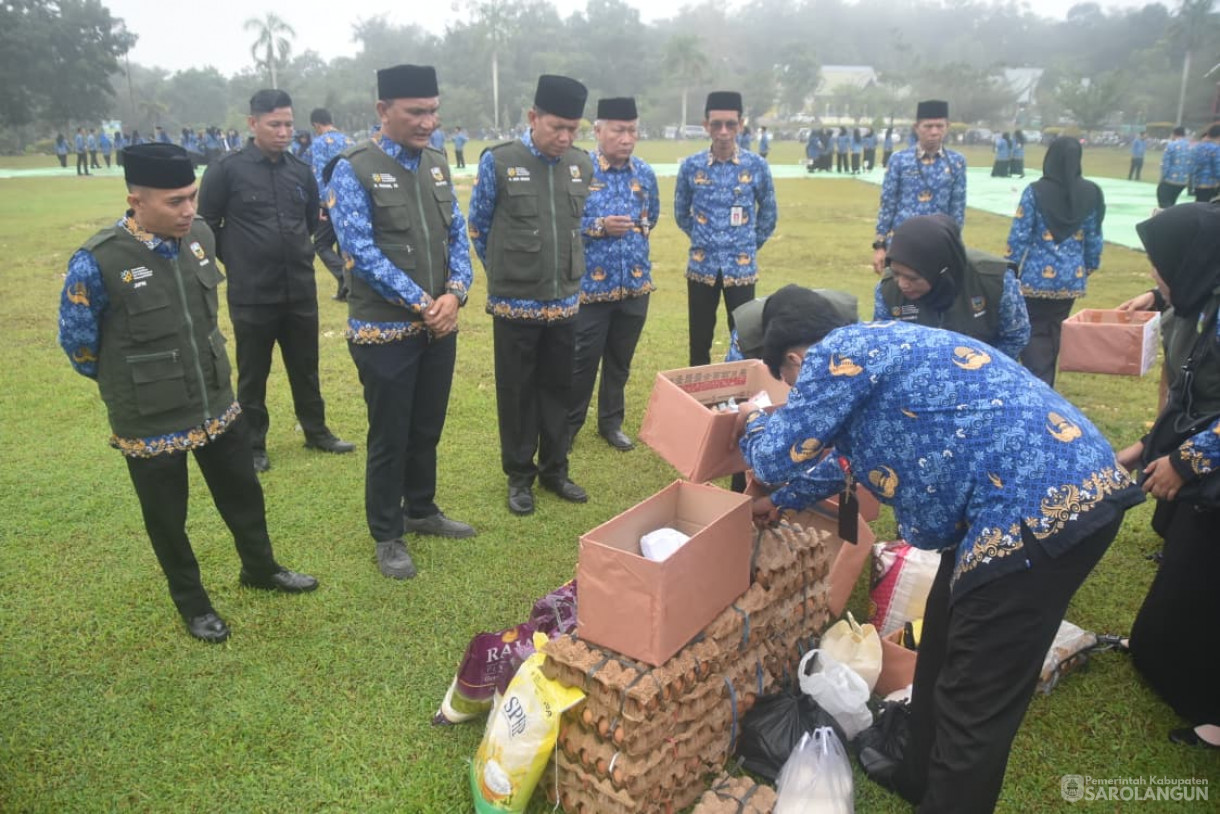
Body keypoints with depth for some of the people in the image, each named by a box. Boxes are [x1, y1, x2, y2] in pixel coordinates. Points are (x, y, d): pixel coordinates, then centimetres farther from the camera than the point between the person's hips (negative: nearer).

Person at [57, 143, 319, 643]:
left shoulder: (200, 236, -6)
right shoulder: (98, 262, -23)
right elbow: (77, 342, -8)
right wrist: (133, 383, 6)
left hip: (218, 405, 5)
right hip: (150, 423, -5)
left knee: (243, 493, 21)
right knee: (166, 519, 14)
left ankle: (260, 569, 45)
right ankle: (191, 602, 36)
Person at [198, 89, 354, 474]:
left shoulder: (301, 170, 4)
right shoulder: (227, 169, -9)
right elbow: (206, 225, -1)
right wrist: (236, 260, 3)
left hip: (301, 292, 4)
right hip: (251, 295, -3)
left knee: (306, 367, 15)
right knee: (253, 373, 9)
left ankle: (316, 431, 31)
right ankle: (253, 445, 23)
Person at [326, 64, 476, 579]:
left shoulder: (437, 165, 8)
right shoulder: (353, 171, -11)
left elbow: (457, 234, 8)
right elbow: (362, 251, -17)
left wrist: (455, 292, -9)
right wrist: (421, 302, -18)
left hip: (440, 324, 6)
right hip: (385, 329, -6)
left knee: (428, 427, 18)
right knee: (389, 437, 6)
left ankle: (421, 510, 38)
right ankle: (387, 537, 23)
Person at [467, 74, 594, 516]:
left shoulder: (583, 163, 1)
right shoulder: (498, 161, -10)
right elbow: (478, 227, 2)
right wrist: (505, 271, 10)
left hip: (565, 303, 4)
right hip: (515, 304, -3)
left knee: (558, 388, 13)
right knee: (516, 392, 8)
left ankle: (554, 470, 29)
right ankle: (519, 475, 24)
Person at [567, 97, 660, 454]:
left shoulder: (645, 173, 6)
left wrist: (636, 231, 8)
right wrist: (599, 227, -18)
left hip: (636, 284, 5)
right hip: (591, 284, -4)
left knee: (620, 360, 14)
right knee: (582, 360, 4)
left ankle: (611, 422, 30)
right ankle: (568, 424, 21)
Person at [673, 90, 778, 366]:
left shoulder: (757, 166, -3)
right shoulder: (691, 166, -2)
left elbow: (768, 213, 10)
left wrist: (749, 245, 11)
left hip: (742, 268, 0)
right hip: (702, 267, 1)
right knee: (700, 341, 9)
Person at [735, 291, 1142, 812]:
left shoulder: (837, 352, -8)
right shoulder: (876, 344, 23)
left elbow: (781, 456, -2)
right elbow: (851, 455, 38)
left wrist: (754, 423, 21)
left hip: (1042, 506, -11)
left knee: (974, 701, 4)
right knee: (945, 649, 25)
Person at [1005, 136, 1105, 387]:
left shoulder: (1035, 191, -11)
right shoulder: (1091, 193, 0)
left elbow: (1019, 234, -10)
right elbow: (1094, 237, 6)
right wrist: (1089, 268, 20)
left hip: (1038, 275, -4)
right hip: (1072, 277, 4)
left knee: (1035, 332, 5)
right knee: (1056, 331, 16)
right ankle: (1046, 385, 27)